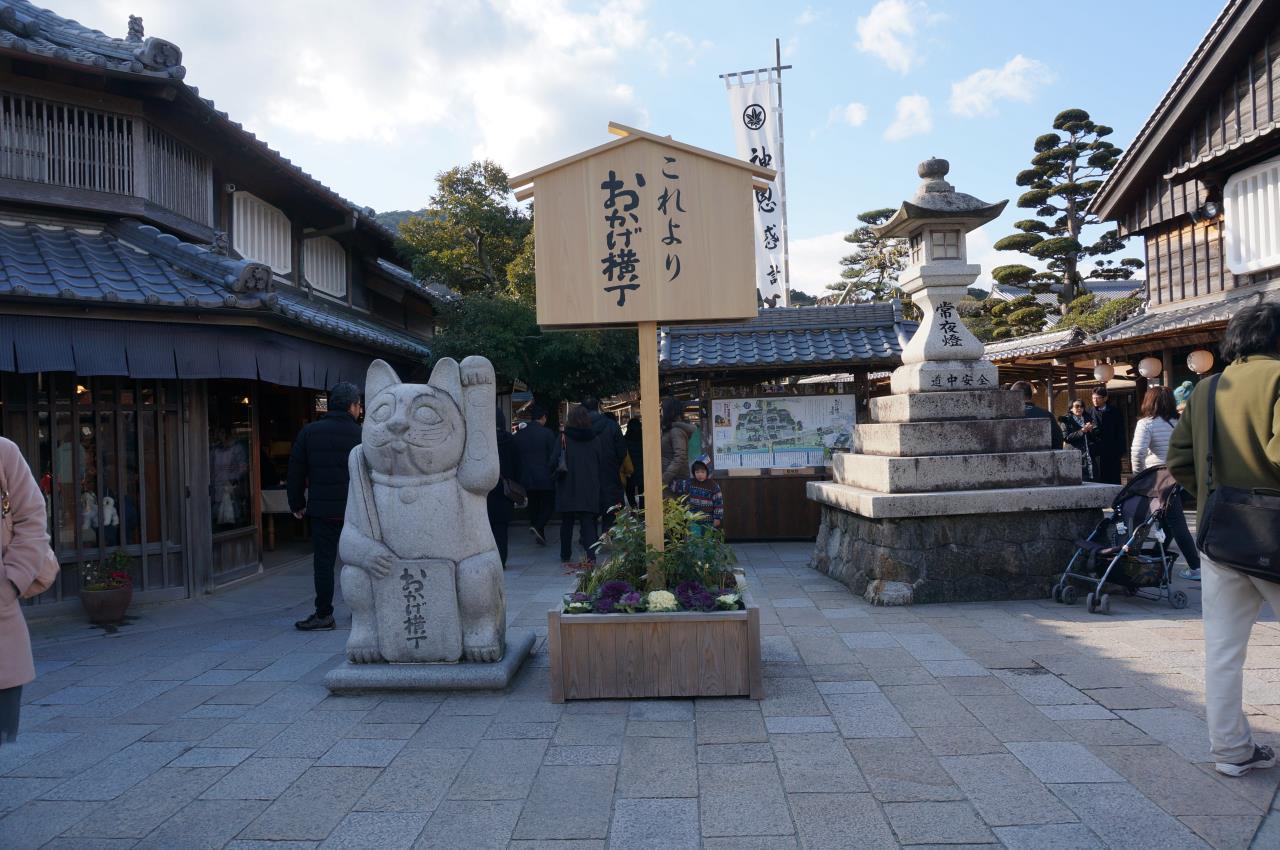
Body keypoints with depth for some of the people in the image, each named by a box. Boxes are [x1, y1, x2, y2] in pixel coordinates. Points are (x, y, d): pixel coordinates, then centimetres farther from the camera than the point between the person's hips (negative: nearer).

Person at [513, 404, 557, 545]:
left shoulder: (519, 434, 3)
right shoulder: (547, 433, -10)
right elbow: (554, 456, -10)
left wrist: (519, 477, 16)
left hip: (527, 479, 4)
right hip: (545, 478, -4)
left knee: (533, 506, 14)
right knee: (548, 505, 7)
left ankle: (539, 534, 18)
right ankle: (538, 527, -15)